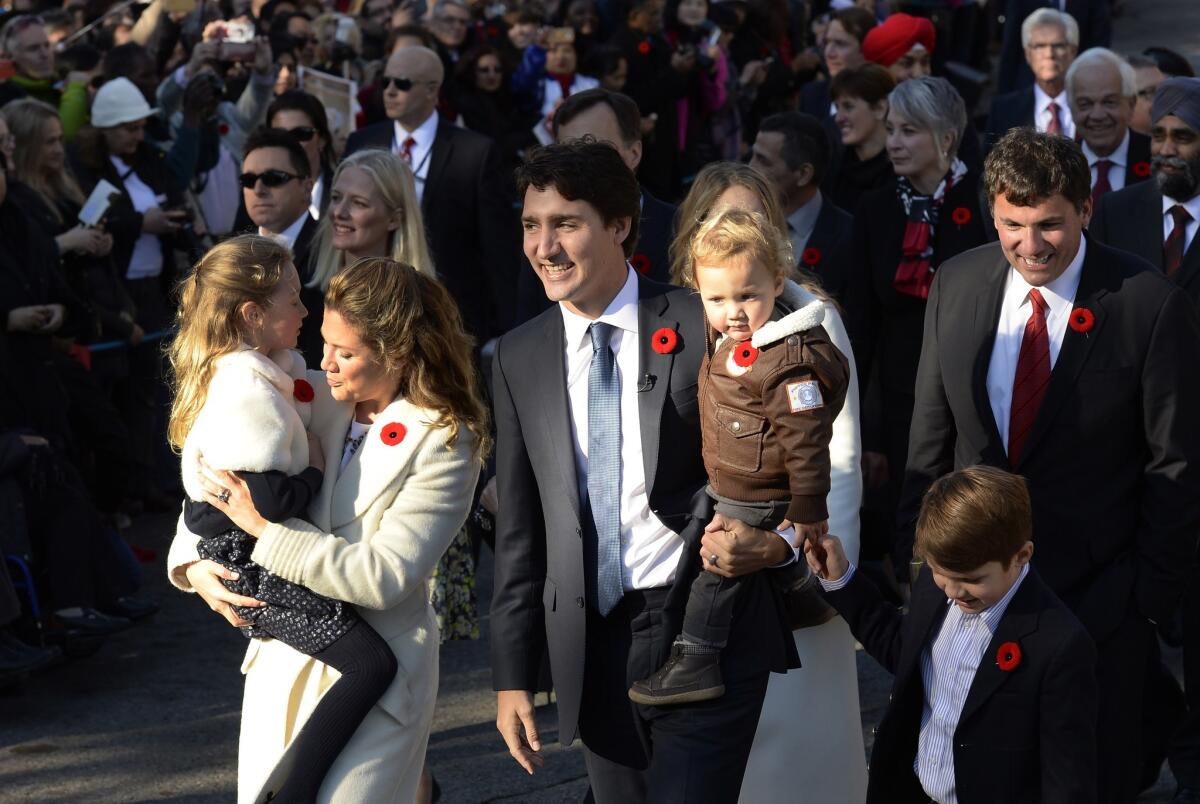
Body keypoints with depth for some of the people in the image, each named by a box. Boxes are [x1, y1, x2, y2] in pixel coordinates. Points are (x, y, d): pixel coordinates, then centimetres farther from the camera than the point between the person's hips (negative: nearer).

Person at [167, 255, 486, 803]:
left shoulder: (443, 443, -13)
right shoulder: (313, 398, 1)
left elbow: (383, 576, -20)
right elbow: (213, 472, 14)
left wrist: (267, 529, -18)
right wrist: (191, 562, -3)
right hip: (283, 656, 6)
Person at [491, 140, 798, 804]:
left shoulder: (706, 328, -5)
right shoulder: (519, 358, 7)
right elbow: (519, 528, 11)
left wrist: (774, 539, -18)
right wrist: (513, 674, 8)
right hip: (593, 644, 4)